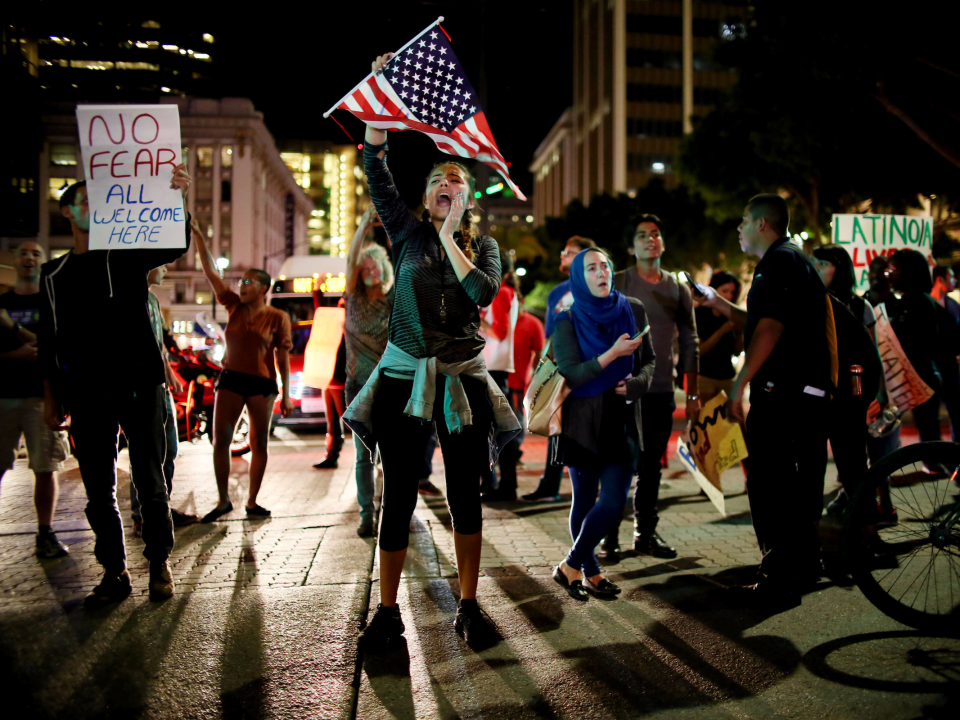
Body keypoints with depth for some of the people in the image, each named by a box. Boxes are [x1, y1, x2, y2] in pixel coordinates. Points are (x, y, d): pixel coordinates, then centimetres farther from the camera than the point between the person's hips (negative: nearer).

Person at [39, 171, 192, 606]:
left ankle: (159, 563, 14)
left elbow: (175, 247, -12)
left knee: (149, 481, 2)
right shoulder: (54, 274, 14)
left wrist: (177, 200, -28)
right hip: (86, 396, 3)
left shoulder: (127, 255, 6)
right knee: (98, 489, 6)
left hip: (137, 387, -2)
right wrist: (51, 397, 11)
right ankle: (114, 572, 16)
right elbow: (49, 343, 15)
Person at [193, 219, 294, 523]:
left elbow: (283, 357, -2)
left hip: (262, 383, -3)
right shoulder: (234, 306, 6)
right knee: (220, 441, -2)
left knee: (259, 443, 3)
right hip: (230, 379, 3)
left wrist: (286, 395, -5)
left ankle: (252, 502, 13)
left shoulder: (277, 318, -3)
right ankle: (223, 500, 9)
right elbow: (210, 271, 3)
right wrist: (197, 234, -3)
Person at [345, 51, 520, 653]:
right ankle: (388, 612, 11)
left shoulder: (483, 246, 8)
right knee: (399, 495, 1)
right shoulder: (408, 233, 7)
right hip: (405, 374, 0)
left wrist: (449, 237, -9)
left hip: (463, 378, 1)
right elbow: (376, 168, -1)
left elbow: (484, 293, -12)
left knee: (466, 494, 5)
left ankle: (469, 606, 17)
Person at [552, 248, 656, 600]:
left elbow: (649, 360, 11)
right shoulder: (568, 320, -6)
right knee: (585, 500, 6)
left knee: (614, 500, -5)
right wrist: (612, 354, -24)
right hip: (584, 422, -2)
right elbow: (569, 374, -13)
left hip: (623, 419, 2)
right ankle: (589, 572, 22)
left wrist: (637, 381, -11)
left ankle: (571, 566, 10)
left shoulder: (632, 310, 3)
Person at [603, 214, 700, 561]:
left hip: (661, 391, 3)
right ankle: (610, 536, 7)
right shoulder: (616, 284, 0)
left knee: (651, 467, 10)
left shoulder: (678, 289, 10)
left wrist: (693, 394, 8)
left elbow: (689, 344, 11)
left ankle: (646, 534, 20)